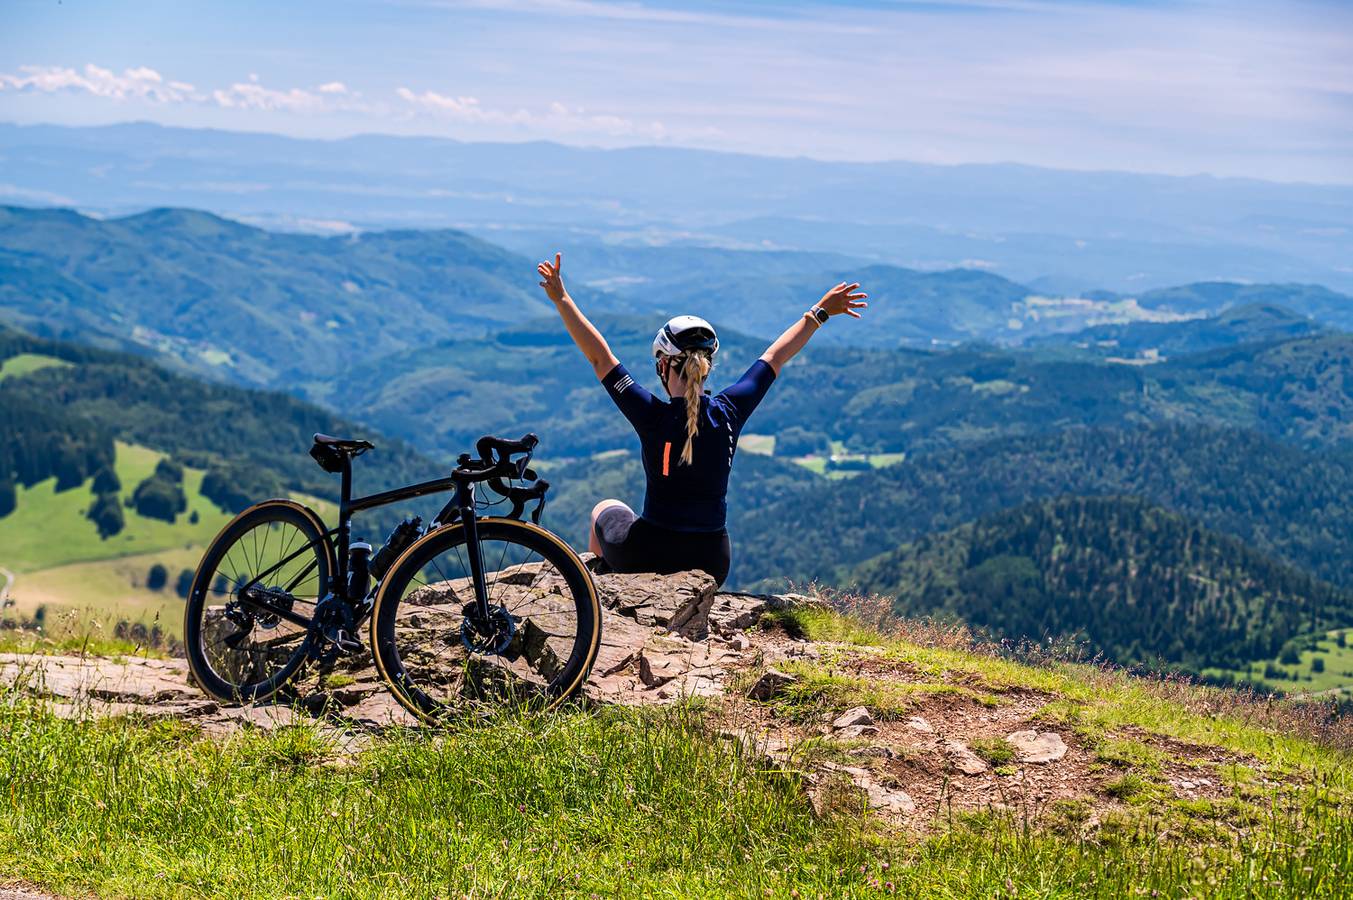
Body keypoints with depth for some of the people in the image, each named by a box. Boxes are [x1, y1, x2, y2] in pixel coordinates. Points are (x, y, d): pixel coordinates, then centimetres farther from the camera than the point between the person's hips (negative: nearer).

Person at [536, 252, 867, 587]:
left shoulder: (653, 416, -18)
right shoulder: (728, 412, -9)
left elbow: (599, 357, -14)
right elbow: (776, 356, 4)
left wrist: (561, 298, -10)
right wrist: (821, 311, 16)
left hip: (645, 558, -2)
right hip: (712, 566, 2)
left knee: (606, 509, 32)